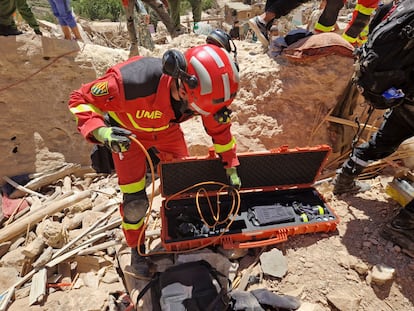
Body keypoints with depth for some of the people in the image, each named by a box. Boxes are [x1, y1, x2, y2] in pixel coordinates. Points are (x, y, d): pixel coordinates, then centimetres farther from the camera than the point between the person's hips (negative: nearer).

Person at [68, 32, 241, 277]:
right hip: (127, 133, -3)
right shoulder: (131, 81, -43)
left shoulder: (204, 90, -28)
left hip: (167, 130, 4)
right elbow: (80, 100, -27)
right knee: (135, 202, -6)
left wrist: (231, 167, -2)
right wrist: (101, 132, -47)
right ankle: (137, 250, 25)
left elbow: (219, 127, -9)